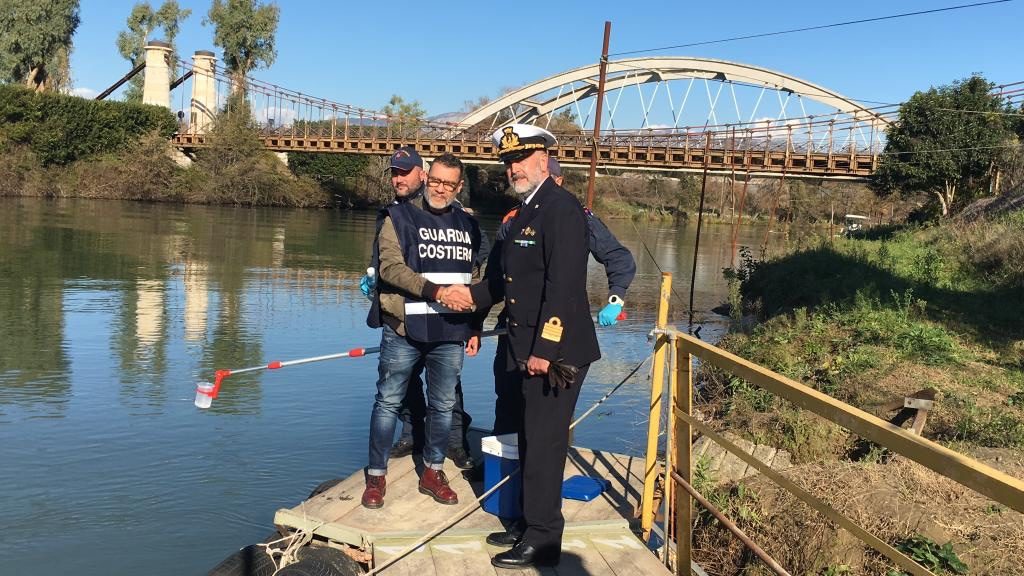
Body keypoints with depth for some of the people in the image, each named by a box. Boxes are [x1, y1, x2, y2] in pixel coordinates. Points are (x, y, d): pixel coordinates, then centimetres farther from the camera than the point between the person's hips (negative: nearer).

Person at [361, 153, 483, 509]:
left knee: (443, 406, 11)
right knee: (388, 402, 5)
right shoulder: (400, 217, -1)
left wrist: (475, 328, 14)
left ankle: (433, 472, 27)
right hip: (404, 330, -3)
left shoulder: (467, 225, 12)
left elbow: (474, 282, 17)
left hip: (451, 334, 4)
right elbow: (390, 266, -14)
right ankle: (376, 475, 18)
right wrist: (435, 291, -24)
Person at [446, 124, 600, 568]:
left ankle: (542, 541, 12)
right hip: (528, 348, 9)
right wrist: (474, 294, 3)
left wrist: (545, 349, -23)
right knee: (530, 441, 17)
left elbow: (564, 285, -21)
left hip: (554, 350, -9)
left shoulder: (561, 208, -14)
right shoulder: (524, 213, 15)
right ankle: (532, 523, 30)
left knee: (543, 443, -1)